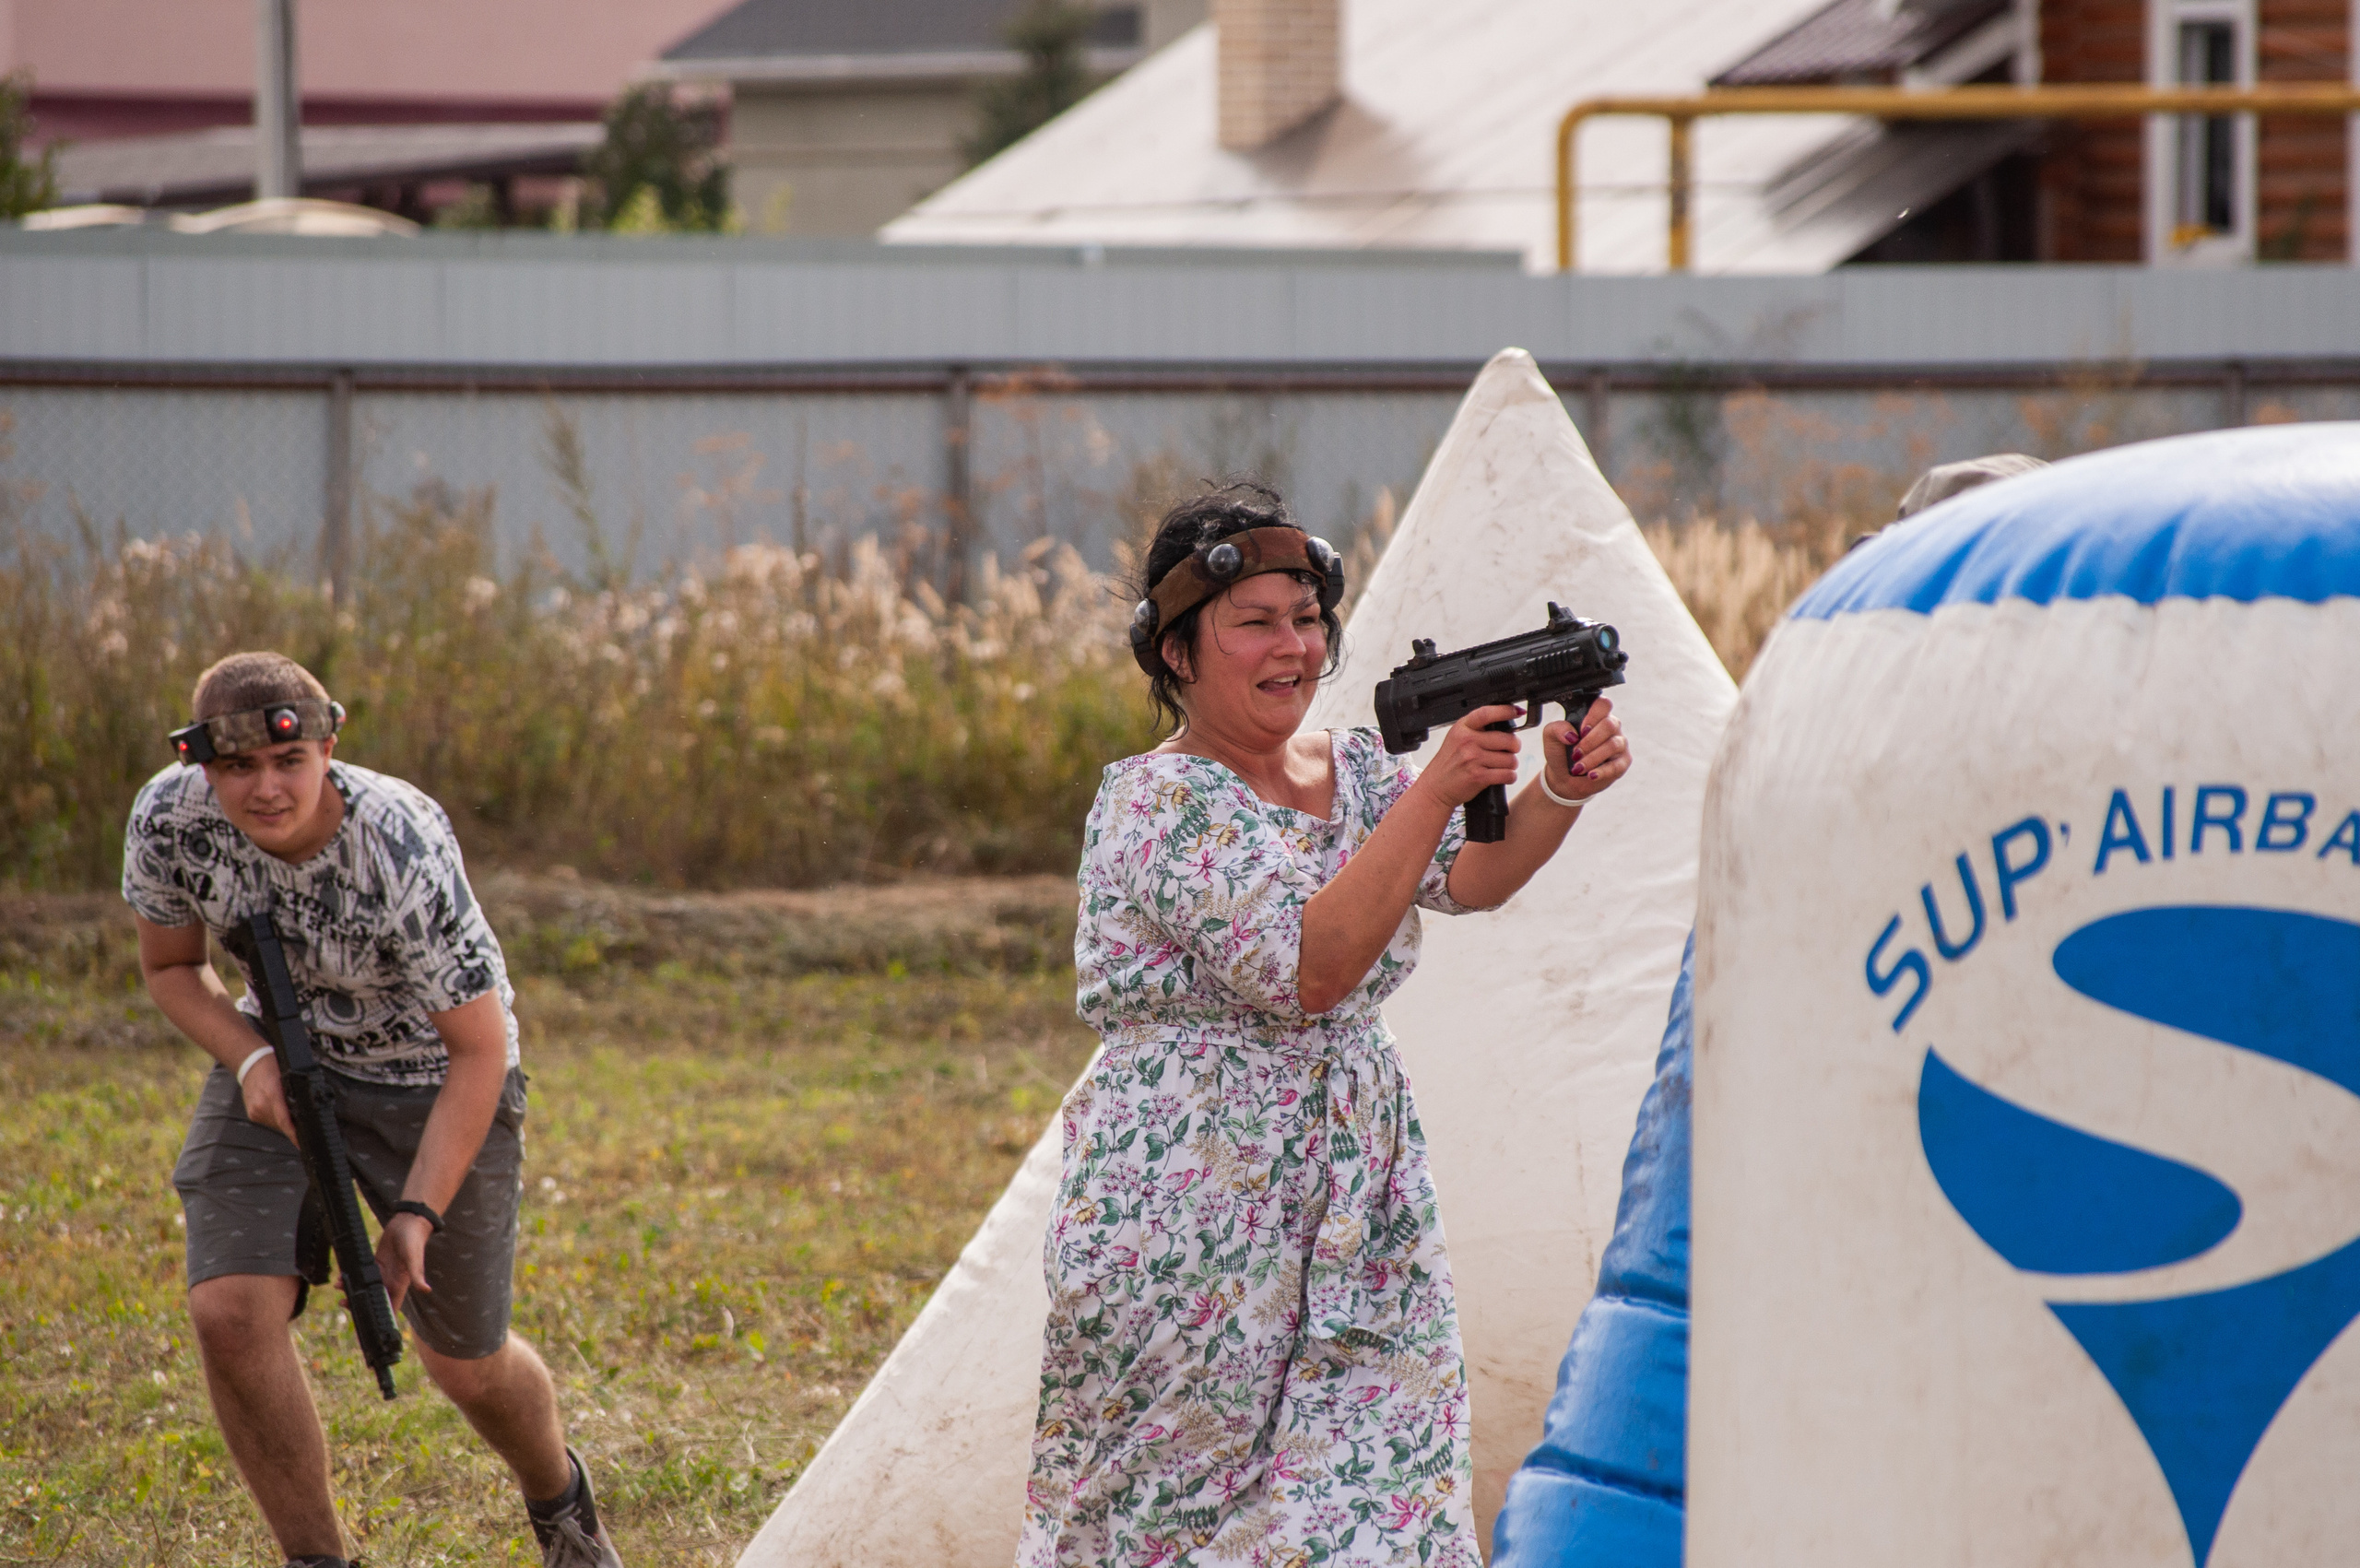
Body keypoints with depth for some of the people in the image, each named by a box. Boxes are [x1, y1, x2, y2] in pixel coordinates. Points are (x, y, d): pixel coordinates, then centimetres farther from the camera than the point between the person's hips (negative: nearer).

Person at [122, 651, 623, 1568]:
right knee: (229, 1314, -19)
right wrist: (250, 1060, -20)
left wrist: (419, 1212, -27)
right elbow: (170, 967, -1)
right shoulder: (170, 820, -22)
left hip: (433, 1076, -3)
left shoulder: (404, 851, -34)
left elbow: (479, 1051, -24)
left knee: (464, 1361, 9)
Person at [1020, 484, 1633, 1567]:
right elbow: (1309, 967, -23)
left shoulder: (1354, 771, 11)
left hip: (1357, 1214, 6)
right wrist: (1436, 790, -27)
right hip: (1190, 1222, -6)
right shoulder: (1159, 803, -11)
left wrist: (1560, 794, -25)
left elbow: (1468, 877, -6)